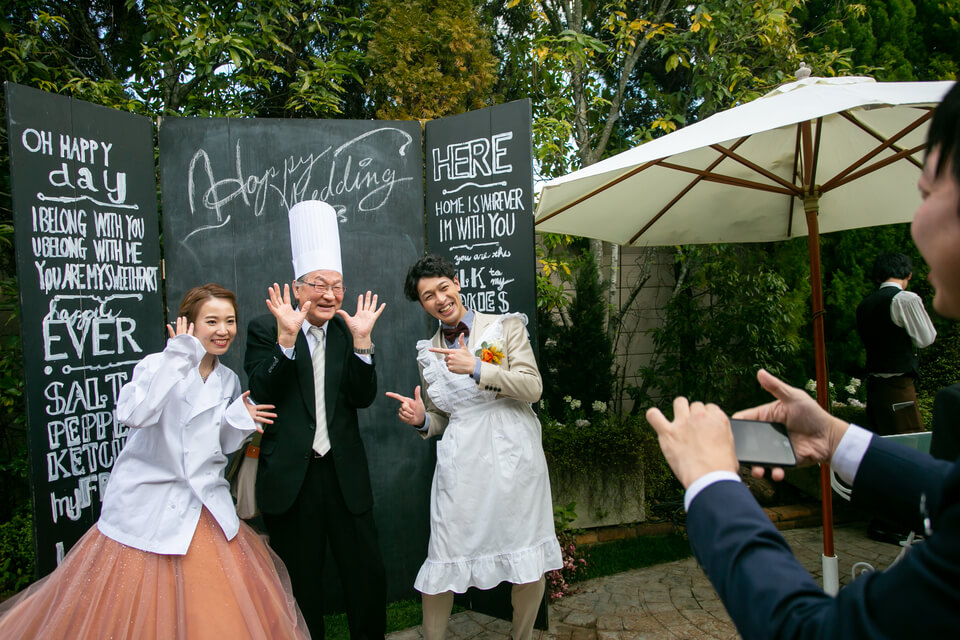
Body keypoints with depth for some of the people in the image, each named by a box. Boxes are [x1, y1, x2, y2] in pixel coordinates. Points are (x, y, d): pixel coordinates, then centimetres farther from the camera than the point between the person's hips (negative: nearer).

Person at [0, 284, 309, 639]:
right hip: (147, 511, -4)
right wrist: (178, 358, -26)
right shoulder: (158, 364, -9)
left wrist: (238, 419, -6)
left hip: (207, 511, 5)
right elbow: (133, 415, -29)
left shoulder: (228, 381, 7)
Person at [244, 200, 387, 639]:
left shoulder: (347, 331, 5)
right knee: (301, 585, 14)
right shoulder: (265, 329, -3)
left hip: (345, 474, 2)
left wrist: (361, 341, -14)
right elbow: (262, 395, -15)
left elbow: (364, 397, -4)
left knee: (368, 576, 9)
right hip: (289, 476, -2)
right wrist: (286, 339, -24)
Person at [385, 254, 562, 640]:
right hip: (461, 463, 2)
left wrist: (476, 368, -20)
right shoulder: (428, 352, 11)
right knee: (443, 564, 3)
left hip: (512, 456, -1)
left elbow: (533, 388, -10)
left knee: (529, 563, 8)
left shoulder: (507, 327, 1)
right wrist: (420, 419, -5)